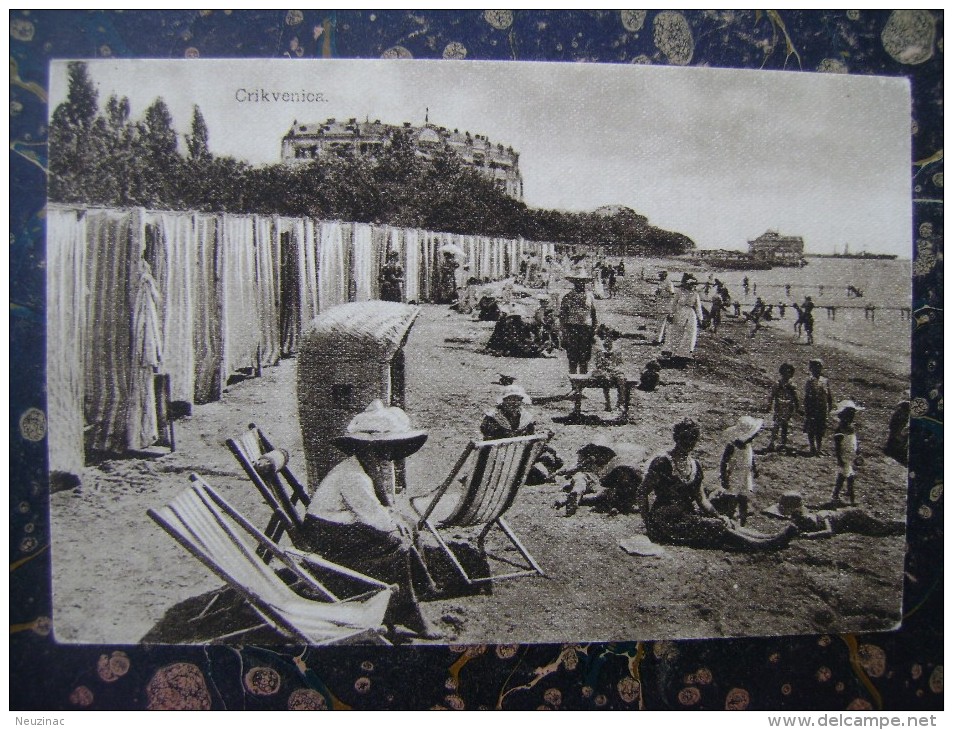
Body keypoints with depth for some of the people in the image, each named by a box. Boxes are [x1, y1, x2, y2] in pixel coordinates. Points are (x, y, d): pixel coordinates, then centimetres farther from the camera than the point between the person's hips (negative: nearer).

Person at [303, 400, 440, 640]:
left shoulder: (383, 465, 0)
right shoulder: (352, 476, -30)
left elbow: (387, 503, 10)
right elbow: (374, 518, -31)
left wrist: (396, 517, -10)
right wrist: (394, 523, -13)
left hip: (351, 525, 10)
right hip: (328, 536, -10)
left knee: (408, 531, 2)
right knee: (397, 546, -21)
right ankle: (406, 613, -6)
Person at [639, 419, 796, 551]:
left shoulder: (694, 465, 13)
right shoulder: (662, 463, -11)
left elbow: (701, 499, 15)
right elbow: (643, 493, -10)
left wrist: (718, 515, 0)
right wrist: (649, 524, -12)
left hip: (688, 514, 7)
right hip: (667, 520, -7)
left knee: (726, 523, -13)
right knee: (715, 527, -22)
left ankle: (771, 539, -23)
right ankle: (762, 545, -27)